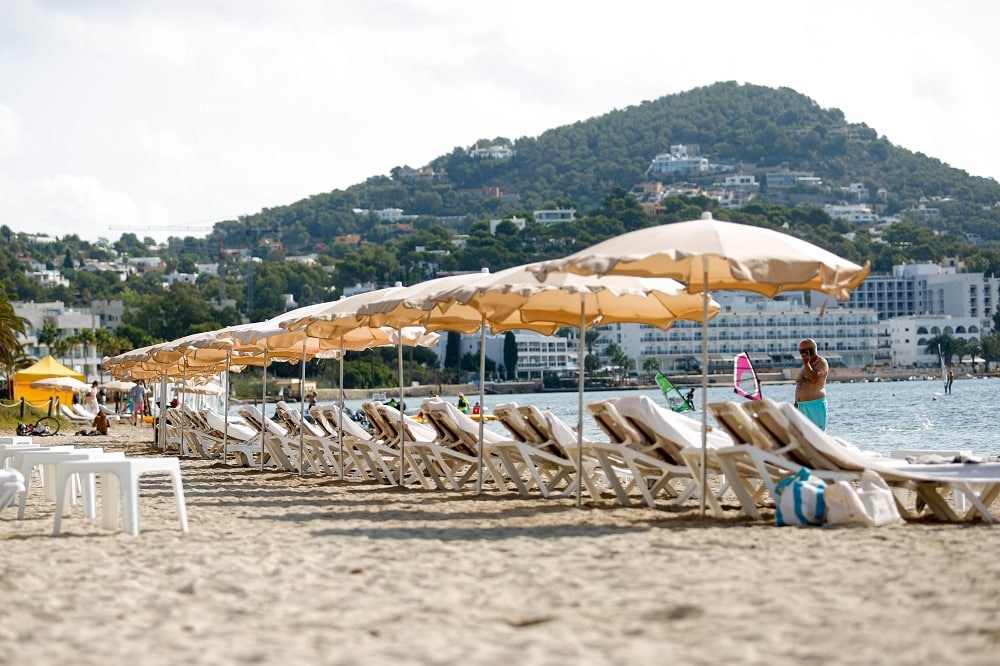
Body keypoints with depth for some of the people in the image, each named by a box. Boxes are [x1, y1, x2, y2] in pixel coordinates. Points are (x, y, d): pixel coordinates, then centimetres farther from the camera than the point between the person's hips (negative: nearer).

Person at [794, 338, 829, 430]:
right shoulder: (805, 365, 20)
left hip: (815, 404, -8)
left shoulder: (821, 362, -4)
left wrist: (806, 363, -16)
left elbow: (814, 379, -21)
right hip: (801, 405, 8)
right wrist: (796, 403, 20)